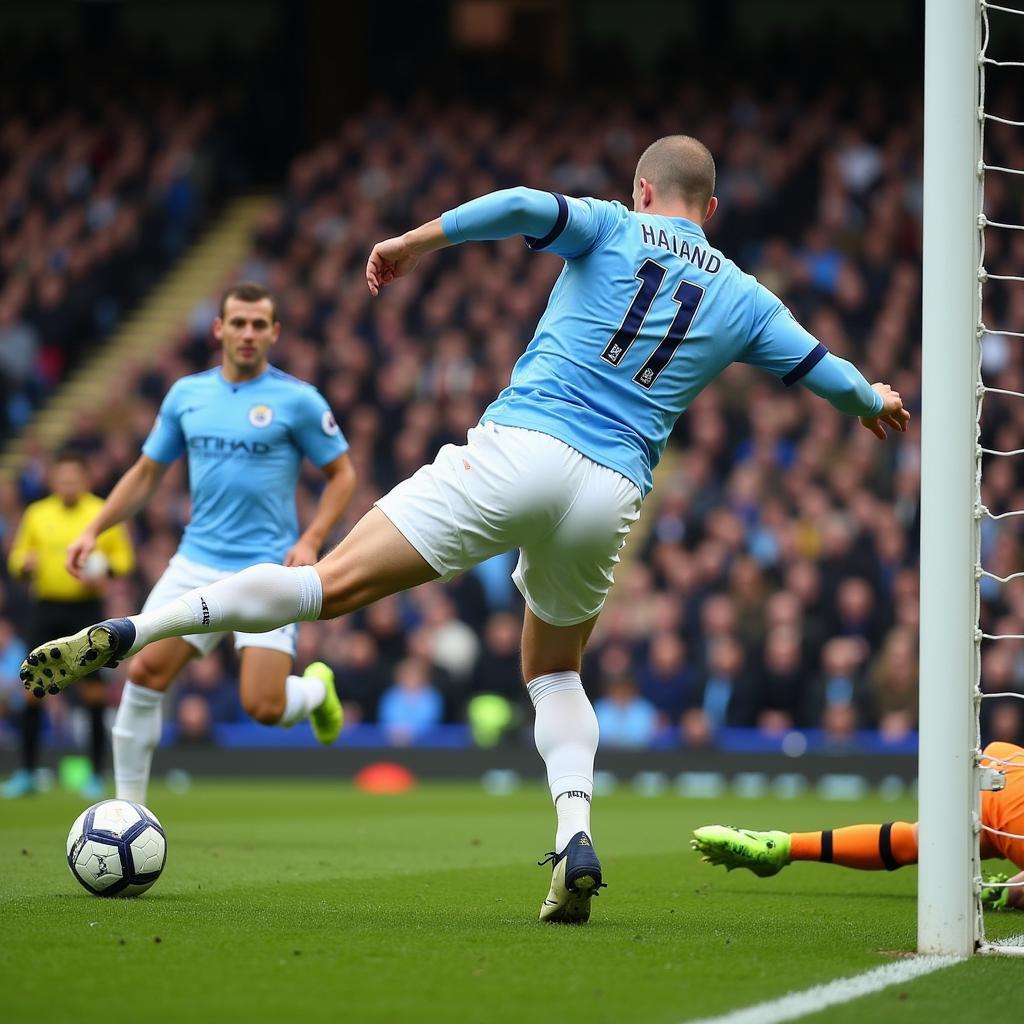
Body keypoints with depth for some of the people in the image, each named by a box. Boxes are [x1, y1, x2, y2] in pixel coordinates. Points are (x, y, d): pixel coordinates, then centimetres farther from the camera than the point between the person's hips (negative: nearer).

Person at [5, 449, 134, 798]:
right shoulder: (36, 514, 7)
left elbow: (123, 556, 9)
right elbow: (17, 557, 14)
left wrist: (104, 570, -11)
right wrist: (26, 564, -9)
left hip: (86, 608, -2)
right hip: (45, 607, 2)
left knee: (94, 688, -3)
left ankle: (96, 775, 5)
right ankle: (26, 772, 6)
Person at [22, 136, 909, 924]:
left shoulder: (613, 229, 10)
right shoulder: (744, 298, 19)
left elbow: (525, 207, -9)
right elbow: (822, 370, 29)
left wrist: (415, 242, -2)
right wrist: (875, 402, 50)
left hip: (518, 445, -3)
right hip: (612, 494, 3)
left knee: (331, 584, -7)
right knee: (555, 672, 25)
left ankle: (125, 632, -20)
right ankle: (576, 838, 3)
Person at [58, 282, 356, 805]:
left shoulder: (297, 399, -5)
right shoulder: (186, 394, 7)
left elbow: (342, 473, 2)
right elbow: (146, 473, 16)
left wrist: (310, 541, -12)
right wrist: (93, 530, 5)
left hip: (268, 569, -4)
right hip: (197, 563, 4)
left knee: (263, 707, -12)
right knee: (144, 674, -9)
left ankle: (317, 687, 25)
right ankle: (128, 806, 4)